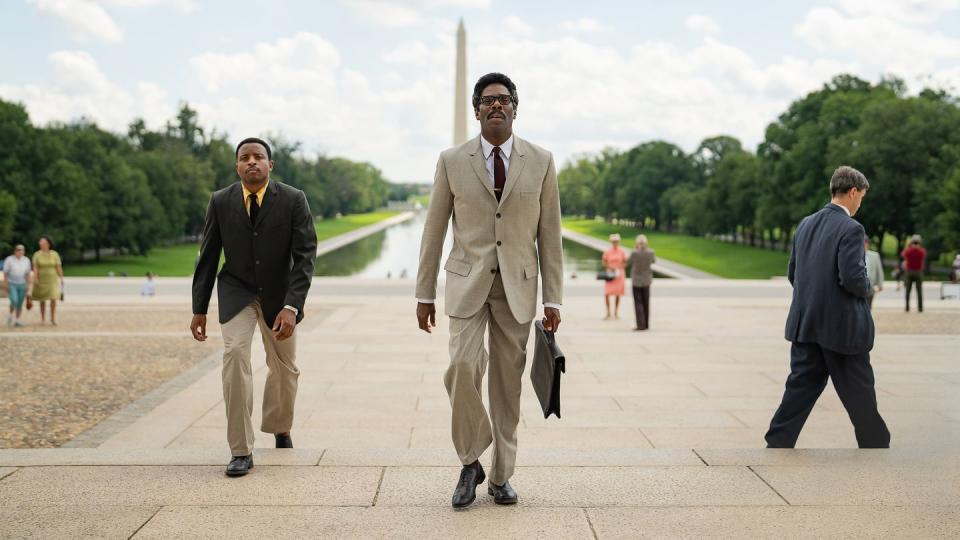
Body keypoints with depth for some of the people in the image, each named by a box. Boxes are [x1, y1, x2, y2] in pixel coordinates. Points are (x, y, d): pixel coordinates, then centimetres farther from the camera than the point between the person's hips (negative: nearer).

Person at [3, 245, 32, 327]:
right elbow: (5, 273, -7)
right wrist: (6, 286, -13)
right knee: (14, 301, -17)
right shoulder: (9, 260, -10)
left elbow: (28, 274, 4)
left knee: (19, 304, 2)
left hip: (22, 285, 3)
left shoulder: (26, 260, 0)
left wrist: (28, 286, 0)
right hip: (11, 284, -3)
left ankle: (17, 321, 10)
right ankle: (11, 315, 7)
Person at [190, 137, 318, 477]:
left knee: (285, 368, 15)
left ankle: (279, 427, 46)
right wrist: (199, 309, -2)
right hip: (236, 292, -1)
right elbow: (208, 257, -2)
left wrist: (291, 306, -29)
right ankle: (241, 450, -19)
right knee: (235, 353, -24)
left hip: (279, 293, 1)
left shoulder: (293, 200, -16)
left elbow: (305, 256, -19)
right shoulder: (220, 201, -10)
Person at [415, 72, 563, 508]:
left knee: (508, 382, 4)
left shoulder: (540, 162, 3)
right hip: (468, 281, -1)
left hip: (518, 285, 1)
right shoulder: (452, 161, 2)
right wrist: (424, 294, 4)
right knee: (462, 367, -18)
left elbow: (549, 235, 4)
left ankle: (501, 476, 17)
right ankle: (470, 463, 2)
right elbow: (434, 231, 5)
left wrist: (553, 299, 1)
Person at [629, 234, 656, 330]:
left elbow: (630, 262, 1)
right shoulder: (650, 252, -9)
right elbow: (654, 261, 11)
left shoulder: (634, 253, -19)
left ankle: (641, 325, -8)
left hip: (636, 281, -4)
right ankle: (646, 324, 20)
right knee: (646, 303, 15)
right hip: (646, 280, 4)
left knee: (638, 303, -1)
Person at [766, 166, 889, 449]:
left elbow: (792, 273, 11)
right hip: (842, 327, -6)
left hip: (805, 323, 6)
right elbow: (852, 277, -22)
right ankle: (875, 443, 23)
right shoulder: (851, 228, -15)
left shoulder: (806, 224, 7)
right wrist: (867, 288, -1)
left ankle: (777, 444, 6)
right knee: (859, 394, 9)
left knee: (800, 387, 9)